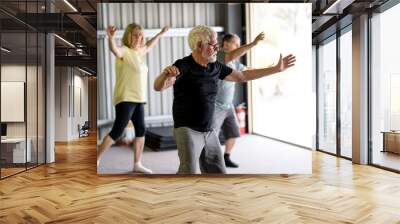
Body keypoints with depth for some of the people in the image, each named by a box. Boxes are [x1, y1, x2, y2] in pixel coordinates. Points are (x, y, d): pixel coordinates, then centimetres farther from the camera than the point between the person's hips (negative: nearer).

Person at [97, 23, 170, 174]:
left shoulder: (139, 52, 13)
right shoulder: (124, 51, -11)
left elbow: (148, 46, 35)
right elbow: (114, 50, -35)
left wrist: (160, 34, 45)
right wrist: (110, 38, -55)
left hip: (139, 99, 9)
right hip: (126, 99, -9)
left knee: (141, 130, 10)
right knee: (117, 132, -9)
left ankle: (137, 164, 21)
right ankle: (96, 160, 2)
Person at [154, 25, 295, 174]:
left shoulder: (216, 67, 7)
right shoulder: (183, 66, -14)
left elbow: (242, 76, 18)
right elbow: (158, 87, -26)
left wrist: (276, 68, 20)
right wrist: (165, 74, -51)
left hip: (209, 132, 7)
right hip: (187, 130, -7)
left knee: (218, 173, 14)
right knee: (189, 172, -20)